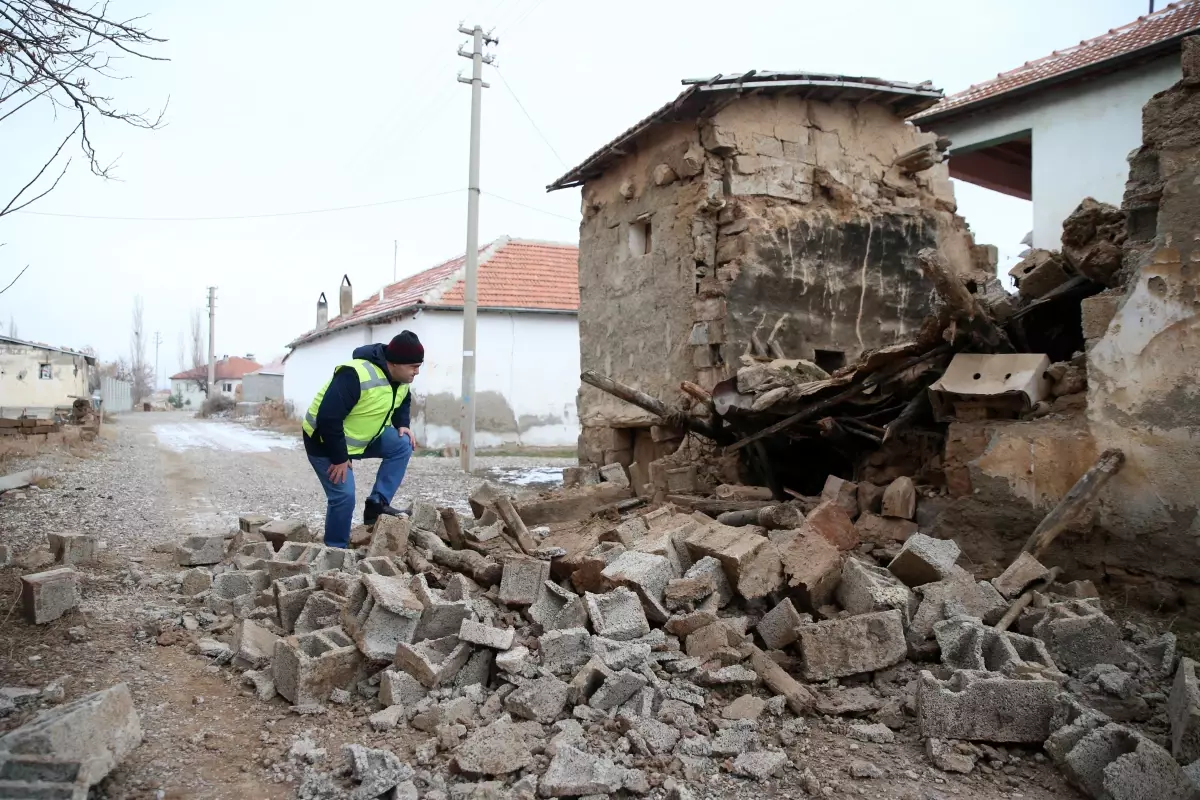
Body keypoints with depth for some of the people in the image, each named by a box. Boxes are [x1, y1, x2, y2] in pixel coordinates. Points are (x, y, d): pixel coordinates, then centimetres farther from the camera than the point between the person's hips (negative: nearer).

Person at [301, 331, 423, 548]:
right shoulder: (355, 376, -35)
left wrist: (402, 424, -4)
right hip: (325, 441, -8)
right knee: (344, 495, -14)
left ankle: (377, 502, -4)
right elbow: (328, 419, -35)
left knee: (402, 445, -10)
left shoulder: (401, 377, -6)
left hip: (363, 437, 8)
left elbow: (402, 402, 17)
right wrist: (339, 458, -28)